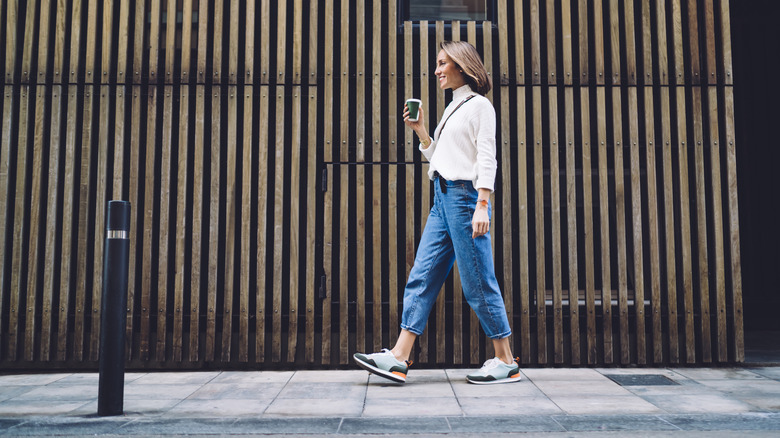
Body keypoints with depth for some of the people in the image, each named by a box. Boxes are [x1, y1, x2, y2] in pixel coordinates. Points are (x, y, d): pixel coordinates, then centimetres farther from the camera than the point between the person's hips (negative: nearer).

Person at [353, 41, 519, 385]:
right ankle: (399, 358, 1)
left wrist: (481, 206, -19)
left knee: (477, 282, -5)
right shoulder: (451, 109, 22)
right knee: (422, 276, 2)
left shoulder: (480, 106, -2)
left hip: (465, 195, -9)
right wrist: (419, 129, 14)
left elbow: (486, 159, -11)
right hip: (442, 198, 9)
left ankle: (506, 362, 7)